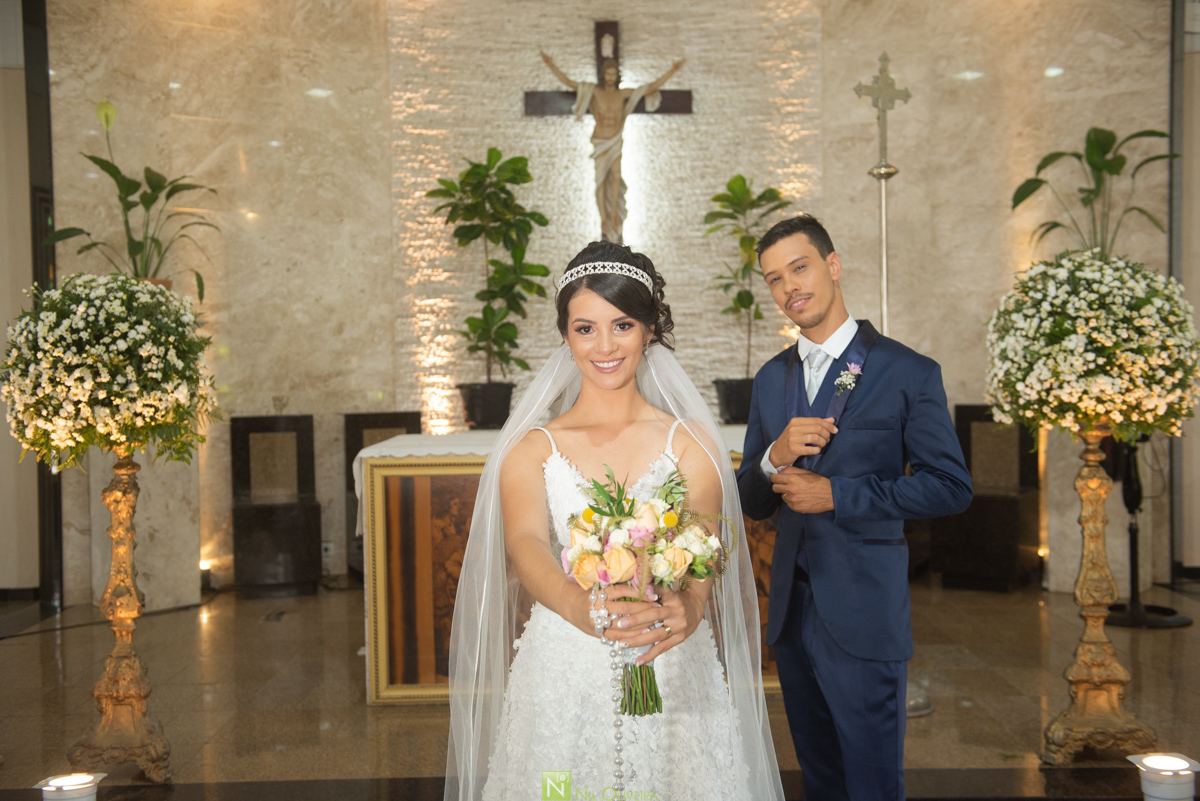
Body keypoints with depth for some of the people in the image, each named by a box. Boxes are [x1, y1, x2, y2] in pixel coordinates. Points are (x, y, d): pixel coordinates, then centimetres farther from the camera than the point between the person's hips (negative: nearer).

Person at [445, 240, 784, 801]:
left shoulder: (690, 442, 0)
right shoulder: (532, 449, -1)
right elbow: (526, 544, -17)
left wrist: (686, 606, -37)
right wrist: (580, 606, -39)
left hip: (674, 679, 0)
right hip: (561, 676, 0)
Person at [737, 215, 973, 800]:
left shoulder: (907, 373, -6)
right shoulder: (770, 379, 10)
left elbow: (951, 487, -10)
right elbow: (751, 504, 11)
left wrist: (837, 494, -16)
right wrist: (774, 458, -13)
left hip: (863, 614, -5)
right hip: (791, 612, 6)